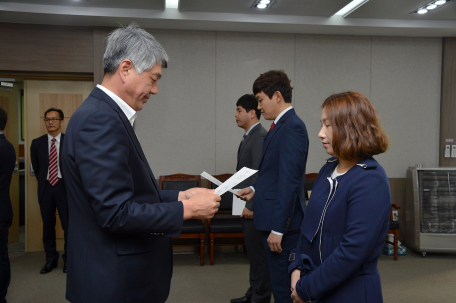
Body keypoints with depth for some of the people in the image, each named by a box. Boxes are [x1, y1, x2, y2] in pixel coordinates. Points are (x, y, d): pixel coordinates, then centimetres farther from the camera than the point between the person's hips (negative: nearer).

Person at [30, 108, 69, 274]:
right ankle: (51, 259, 21)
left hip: (64, 187, -2)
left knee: (68, 224, 0)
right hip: (45, 187, 3)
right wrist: (43, 182, 11)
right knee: (47, 225, 8)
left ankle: (68, 259, 14)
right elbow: (35, 167, 15)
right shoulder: (37, 143, 6)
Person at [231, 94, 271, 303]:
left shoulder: (260, 137, -17)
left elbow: (259, 174, -22)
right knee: (253, 252, 18)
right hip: (247, 204, 10)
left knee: (259, 254, 0)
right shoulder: (249, 136, 13)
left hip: (254, 207, -10)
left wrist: (251, 206, -20)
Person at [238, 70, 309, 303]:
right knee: (279, 284, 20)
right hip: (274, 220, 10)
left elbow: (289, 181, -22)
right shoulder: (282, 125, 12)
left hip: (282, 222, -10)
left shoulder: (291, 127, -17)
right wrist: (256, 189, 10)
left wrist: (277, 229, -21)